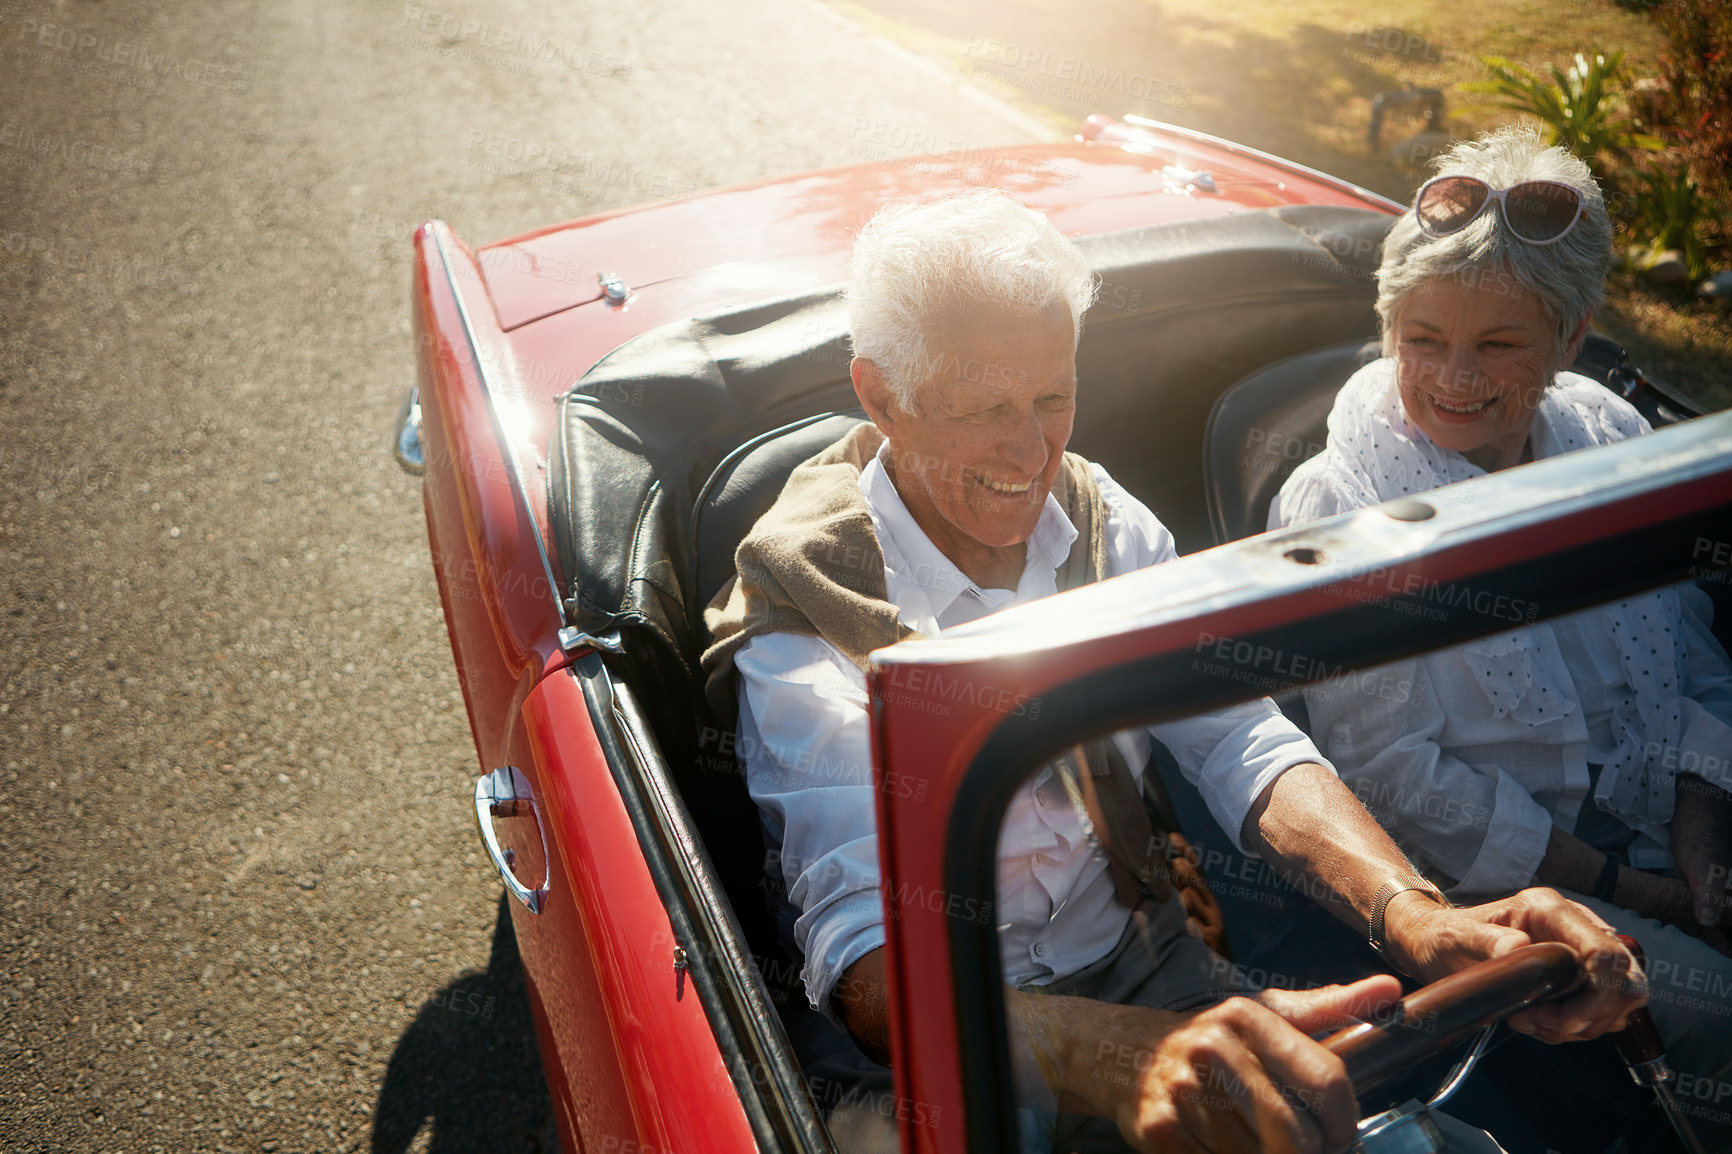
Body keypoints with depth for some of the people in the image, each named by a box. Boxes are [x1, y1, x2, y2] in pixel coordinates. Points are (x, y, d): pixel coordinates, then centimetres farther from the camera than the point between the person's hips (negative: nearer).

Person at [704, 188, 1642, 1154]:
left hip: (1148, 963, 5)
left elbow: (1240, 742, -9)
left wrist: (1415, 915, -30)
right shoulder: (808, 613, -20)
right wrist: (1137, 1059, -50)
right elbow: (864, 958, -31)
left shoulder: (1102, 524, -1)